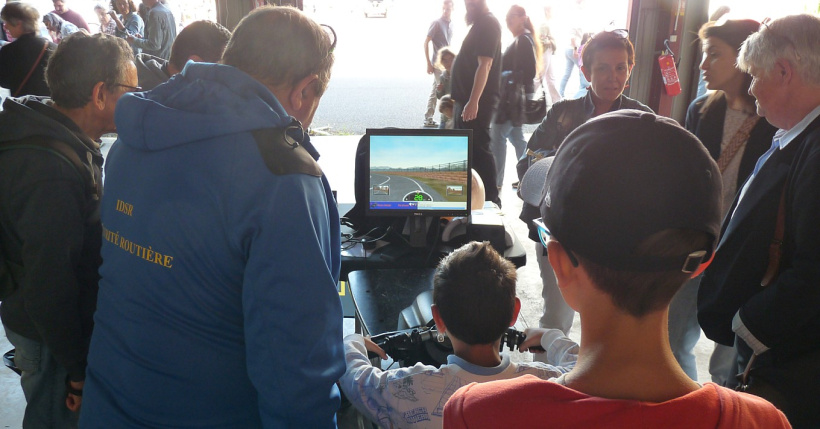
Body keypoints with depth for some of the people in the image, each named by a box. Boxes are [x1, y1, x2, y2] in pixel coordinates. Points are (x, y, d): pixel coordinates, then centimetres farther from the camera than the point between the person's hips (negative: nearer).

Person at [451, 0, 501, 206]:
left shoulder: (488, 23, -13)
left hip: (476, 102, -10)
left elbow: (484, 65, -22)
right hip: (466, 100, 10)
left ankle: (490, 200, -1)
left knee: (479, 150, -7)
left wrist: (473, 102, -28)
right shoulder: (480, 23, 17)